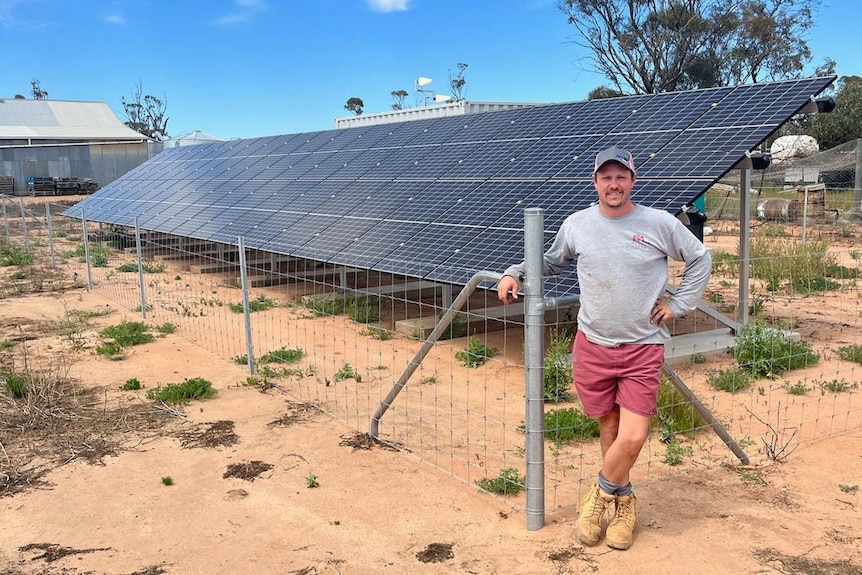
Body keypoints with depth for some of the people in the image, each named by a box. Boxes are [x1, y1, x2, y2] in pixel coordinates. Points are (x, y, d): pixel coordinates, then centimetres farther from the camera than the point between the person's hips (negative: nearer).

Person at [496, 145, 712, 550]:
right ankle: (622, 500, 32)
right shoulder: (576, 225, 2)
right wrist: (515, 273, 5)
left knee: (633, 438, -9)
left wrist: (679, 304, 2)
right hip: (592, 345, 2)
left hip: (643, 348, -2)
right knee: (609, 428, 12)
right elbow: (551, 262, 19)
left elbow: (700, 260, 9)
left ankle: (602, 494, 17)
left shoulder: (660, 224, -4)